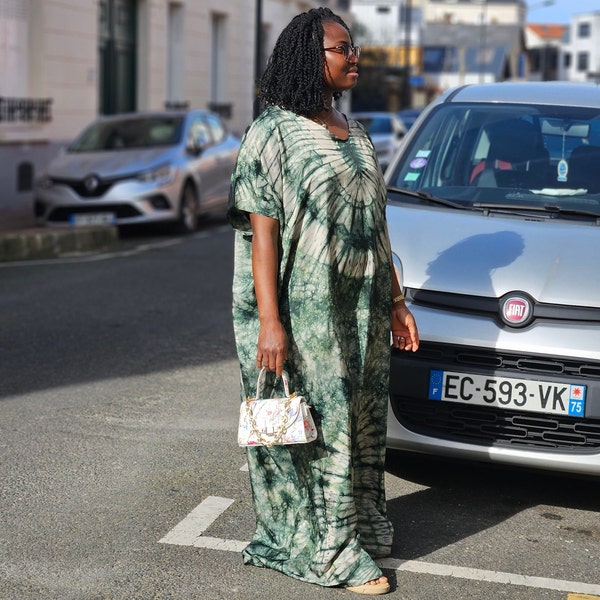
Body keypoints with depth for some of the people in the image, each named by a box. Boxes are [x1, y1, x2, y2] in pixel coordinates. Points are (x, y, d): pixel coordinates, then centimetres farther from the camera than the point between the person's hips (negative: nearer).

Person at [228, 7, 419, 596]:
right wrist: (269, 322, -20)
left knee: (360, 421, 13)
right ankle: (329, 552, 8)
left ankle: (361, 524, 28)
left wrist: (395, 303, 15)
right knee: (317, 428, -2)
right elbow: (262, 231, -13)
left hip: (360, 311, 7)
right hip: (303, 312, -7)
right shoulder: (274, 131, -8)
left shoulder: (353, 132, 14)